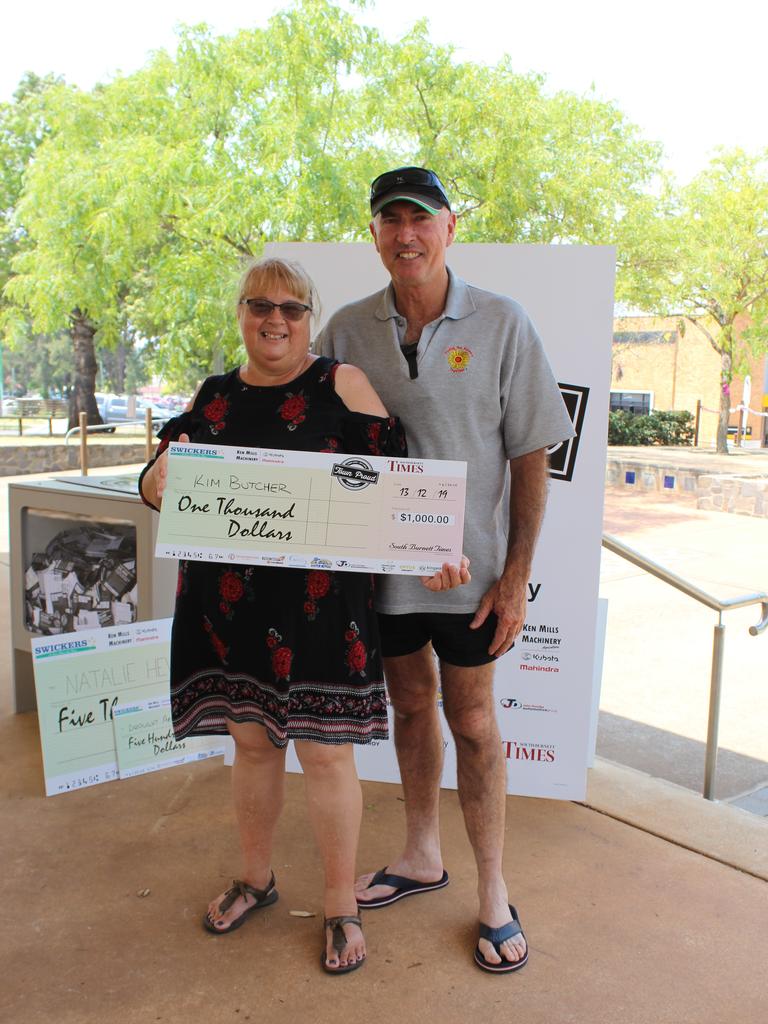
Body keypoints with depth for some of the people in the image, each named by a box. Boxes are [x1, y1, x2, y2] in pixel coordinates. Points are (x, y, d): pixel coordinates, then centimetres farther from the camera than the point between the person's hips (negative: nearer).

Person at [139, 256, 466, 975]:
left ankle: (341, 904, 26)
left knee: (324, 752, 5)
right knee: (251, 743, 17)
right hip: (231, 601, 4)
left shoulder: (343, 385, -2)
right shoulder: (214, 397, 10)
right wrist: (160, 478, -12)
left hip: (319, 602, -4)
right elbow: (158, 481, 13)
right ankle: (255, 878, 40)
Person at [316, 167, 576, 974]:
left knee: (471, 720, 7)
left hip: (468, 564, -3)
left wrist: (517, 575, -9)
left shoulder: (501, 324, -7)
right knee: (409, 705, 17)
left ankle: (493, 891, 25)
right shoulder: (346, 330, 0)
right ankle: (421, 856, 38)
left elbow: (530, 457, -6)